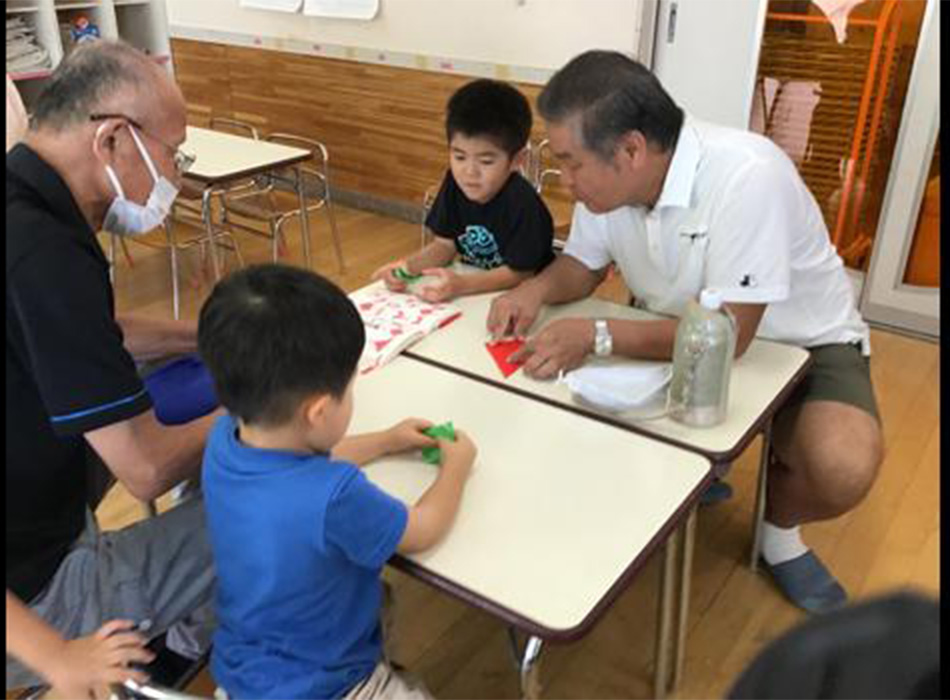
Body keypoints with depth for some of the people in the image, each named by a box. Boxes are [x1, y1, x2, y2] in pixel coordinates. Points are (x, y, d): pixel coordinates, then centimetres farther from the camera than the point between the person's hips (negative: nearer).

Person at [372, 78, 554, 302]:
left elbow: (518, 272, -22)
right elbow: (445, 244, 1)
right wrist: (408, 266, -18)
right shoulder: (456, 182, -7)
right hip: (472, 289, 5)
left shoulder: (524, 205, -26)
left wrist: (461, 285, -34)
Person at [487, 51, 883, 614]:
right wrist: (537, 289, -19)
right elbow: (583, 266, 3)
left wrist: (596, 336, -36)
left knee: (842, 471, -31)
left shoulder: (747, 178, -34)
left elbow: (728, 336, -33)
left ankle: (777, 524, 5)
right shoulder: (608, 176, -13)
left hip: (801, 342, -5)